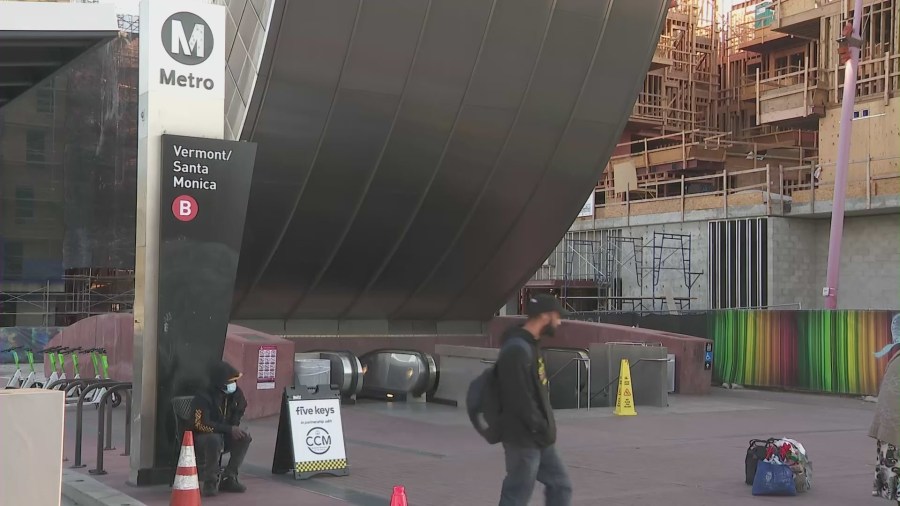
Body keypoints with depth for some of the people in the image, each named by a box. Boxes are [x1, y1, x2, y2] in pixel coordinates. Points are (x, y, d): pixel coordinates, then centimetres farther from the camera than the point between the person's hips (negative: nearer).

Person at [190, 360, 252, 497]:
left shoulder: (235, 394, -5)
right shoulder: (203, 398, -24)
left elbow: (238, 413, 14)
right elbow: (201, 424, -33)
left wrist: (235, 429, -7)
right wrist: (229, 429, -35)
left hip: (224, 436, 6)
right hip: (201, 438, -6)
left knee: (245, 438, -18)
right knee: (214, 439, -38)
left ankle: (228, 478, -10)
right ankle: (210, 481, -24)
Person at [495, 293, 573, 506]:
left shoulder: (530, 345, 12)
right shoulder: (517, 350, -20)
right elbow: (519, 399, -25)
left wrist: (546, 428, 11)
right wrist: (543, 429, -16)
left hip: (538, 438, 10)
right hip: (523, 439, -10)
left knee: (560, 484, 13)